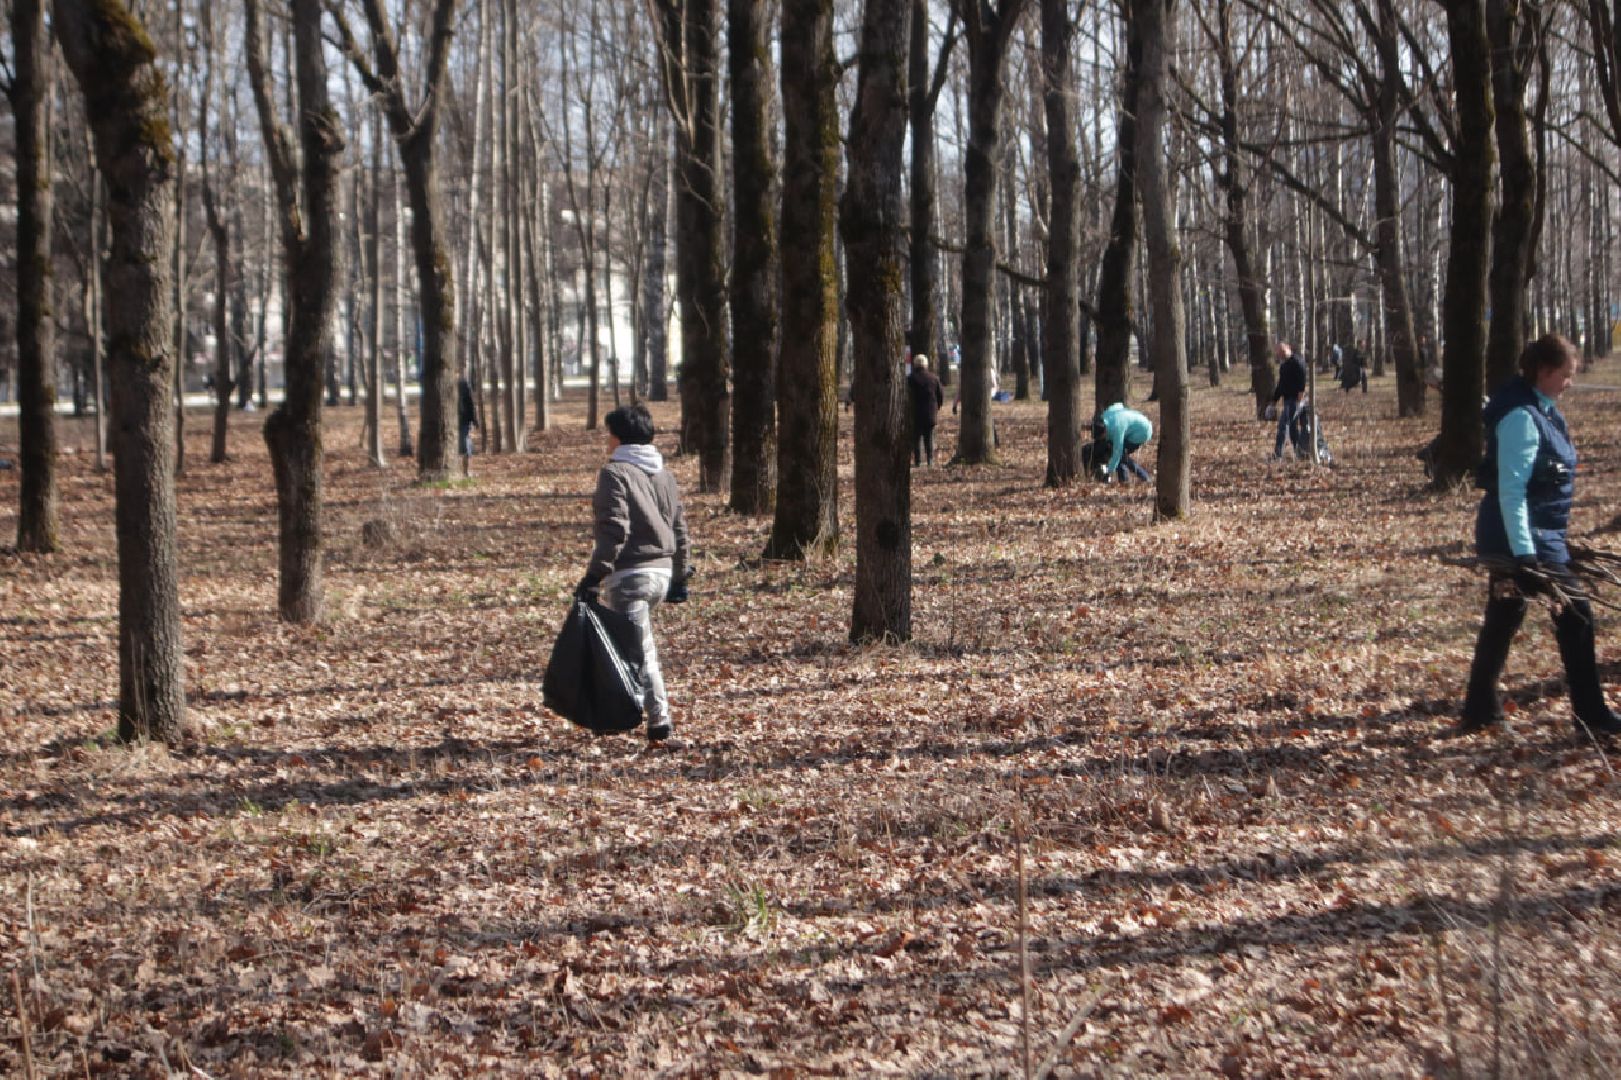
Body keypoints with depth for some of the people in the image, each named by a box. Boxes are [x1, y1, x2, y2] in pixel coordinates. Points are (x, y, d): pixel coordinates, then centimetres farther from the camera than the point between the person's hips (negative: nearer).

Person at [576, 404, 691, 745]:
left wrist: (595, 576, -17)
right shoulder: (664, 474, 14)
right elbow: (679, 527, 16)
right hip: (662, 571, 8)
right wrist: (679, 576, 22)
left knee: (640, 649, -6)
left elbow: (613, 531, -18)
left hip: (629, 573, -8)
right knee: (639, 643, 19)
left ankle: (659, 719, -10)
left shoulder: (615, 472, -10)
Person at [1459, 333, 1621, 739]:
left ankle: (1480, 710, 23)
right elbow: (1511, 489, -25)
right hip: (1525, 538, -10)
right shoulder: (1521, 416, -21)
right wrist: (1524, 554, -28)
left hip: (1513, 538, 10)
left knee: (1503, 618, 15)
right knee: (1575, 614, -5)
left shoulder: (1540, 409, 10)